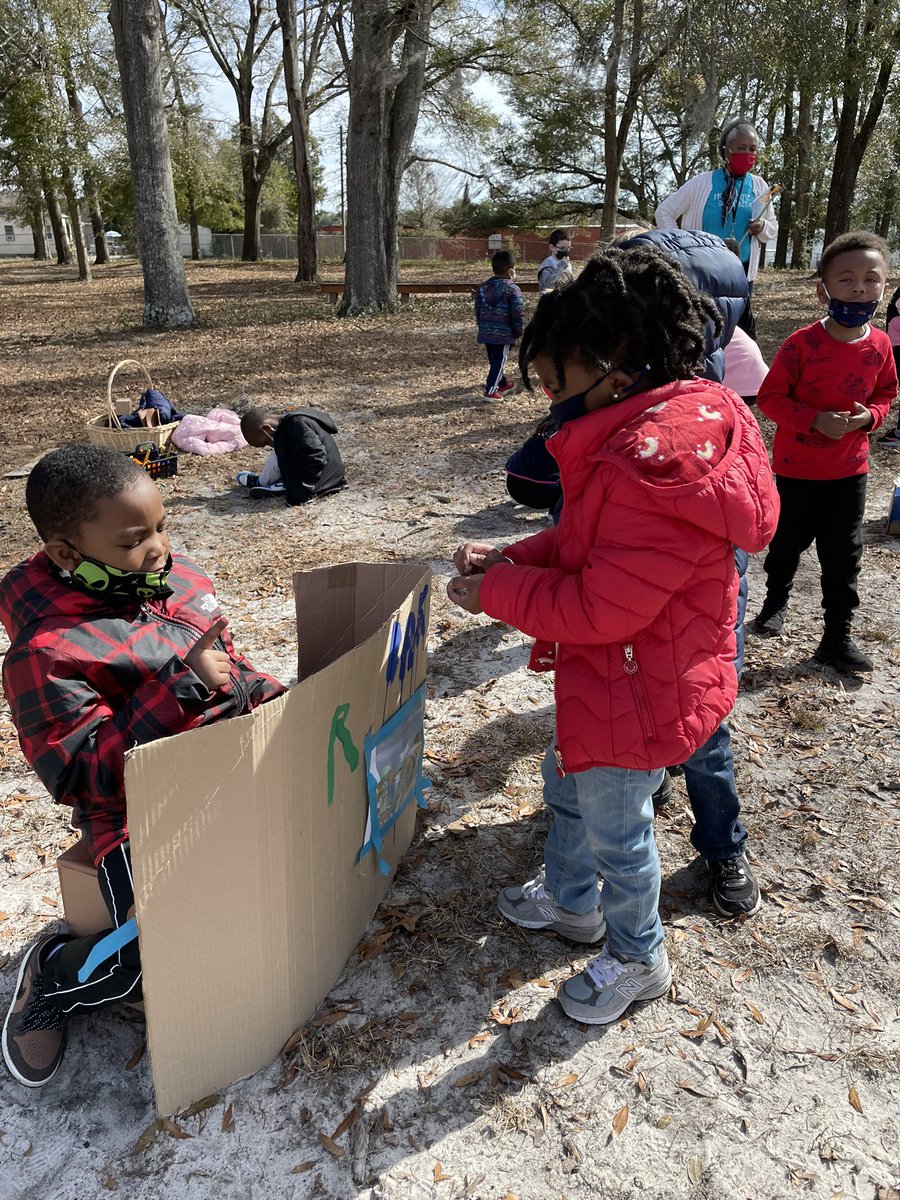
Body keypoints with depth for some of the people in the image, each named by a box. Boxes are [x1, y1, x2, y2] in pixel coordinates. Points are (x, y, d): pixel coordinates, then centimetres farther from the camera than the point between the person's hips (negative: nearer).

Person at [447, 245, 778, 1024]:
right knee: (567, 782, 27)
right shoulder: (642, 432, 2)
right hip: (605, 675, 10)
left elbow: (600, 608, -29)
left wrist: (495, 594, -16)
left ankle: (638, 960, 39)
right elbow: (588, 544, 10)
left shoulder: (660, 460, -32)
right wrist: (512, 559, -1)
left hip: (637, 690, -10)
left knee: (616, 831, 12)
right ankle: (570, 900, 53)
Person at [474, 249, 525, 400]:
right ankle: (490, 391, -5)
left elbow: (478, 310, 14)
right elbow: (518, 314, -13)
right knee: (499, 361, 0)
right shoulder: (512, 289, -12)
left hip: (485, 332, 7)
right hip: (503, 334, -7)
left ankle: (502, 384, 37)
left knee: (494, 360, 19)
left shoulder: (482, 287, 8)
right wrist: (518, 332, 0)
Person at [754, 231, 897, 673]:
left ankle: (837, 636, 18)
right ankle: (776, 600, 43)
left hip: (849, 470, 3)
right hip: (797, 468, -3)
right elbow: (770, 396, -13)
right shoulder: (803, 343, -16)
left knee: (843, 555, 7)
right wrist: (816, 420, -24)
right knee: (788, 543, 15)